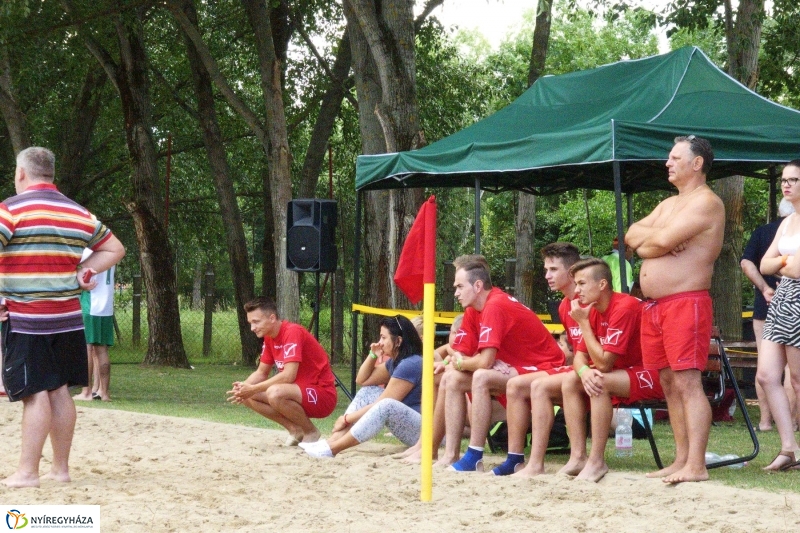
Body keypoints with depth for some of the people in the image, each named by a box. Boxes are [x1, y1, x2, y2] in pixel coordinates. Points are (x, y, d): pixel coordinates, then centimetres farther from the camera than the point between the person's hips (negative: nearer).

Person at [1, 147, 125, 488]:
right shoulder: (79, 213, 10)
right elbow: (115, 249, 17)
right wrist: (81, 272, 9)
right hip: (68, 318, 5)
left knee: (35, 394, -6)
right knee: (59, 392, 11)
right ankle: (61, 468, 16)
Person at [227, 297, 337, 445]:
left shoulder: (293, 332, -20)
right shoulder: (269, 337, 7)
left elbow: (288, 376, -28)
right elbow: (261, 373, 12)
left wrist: (253, 389, -25)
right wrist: (243, 387, -9)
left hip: (323, 397, -9)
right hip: (299, 392, 9)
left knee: (275, 393, -35)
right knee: (248, 397, -3)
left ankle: (311, 432, -10)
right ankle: (295, 429, 3)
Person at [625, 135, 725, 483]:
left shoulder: (706, 202, -7)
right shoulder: (668, 204, 23)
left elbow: (662, 240, -19)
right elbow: (631, 236, 12)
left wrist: (647, 239, 3)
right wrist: (657, 240, -7)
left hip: (686, 303, -9)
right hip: (654, 306, 9)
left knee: (687, 383, -13)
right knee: (669, 384, 9)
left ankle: (696, 465, -16)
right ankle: (681, 460, 12)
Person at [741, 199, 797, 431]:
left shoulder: (761, 232, 7)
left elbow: (746, 263, -5)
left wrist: (765, 287, -8)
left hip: (764, 306, 2)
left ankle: (765, 420, 7)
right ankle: (790, 420, -1)